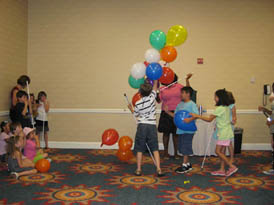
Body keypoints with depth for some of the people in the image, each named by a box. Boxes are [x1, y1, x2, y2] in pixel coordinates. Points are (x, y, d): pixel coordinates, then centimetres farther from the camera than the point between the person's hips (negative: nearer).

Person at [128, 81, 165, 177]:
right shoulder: (152, 98, -5)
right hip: (152, 126, 0)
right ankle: (159, 170, -1)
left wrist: (131, 108, 30)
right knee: (155, 148, 5)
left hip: (142, 126, 0)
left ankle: (138, 170, 12)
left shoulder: (137, 104, -4)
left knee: (139, 149, 8)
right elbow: (155, 86, 9)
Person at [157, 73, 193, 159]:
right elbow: (159, 100, 0)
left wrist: (187, 80, -1)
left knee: (176, 133, 5)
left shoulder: (179, 86, 7)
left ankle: (176, 153, 15)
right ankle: (166, 152, 16)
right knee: (166, 133, 5)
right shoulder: (162, 88, 5)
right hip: (166, 113, 0)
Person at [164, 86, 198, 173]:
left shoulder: (192, 104, -9)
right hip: (180, 129, 8)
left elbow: (196, 115, -18)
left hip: (188, 130, -8)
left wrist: (189, 119, -32)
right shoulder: (180, 104, 14)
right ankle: (188, 163, 26)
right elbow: (175, 115, 17)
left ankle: (184, 165, 4)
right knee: (182, 147, 13)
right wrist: (168, 112, 5)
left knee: (186, 147, -4)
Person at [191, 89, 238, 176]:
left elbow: (209, 119, -14)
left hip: (224, 133, -9)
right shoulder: (226, 107, 9)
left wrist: (197, 116, -10)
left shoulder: (219, 108, -18)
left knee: (218, 151, -2)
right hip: (226, 132, 9)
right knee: (221, 151, 12)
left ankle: (232, 167, 1)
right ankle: (222, 170, 17)